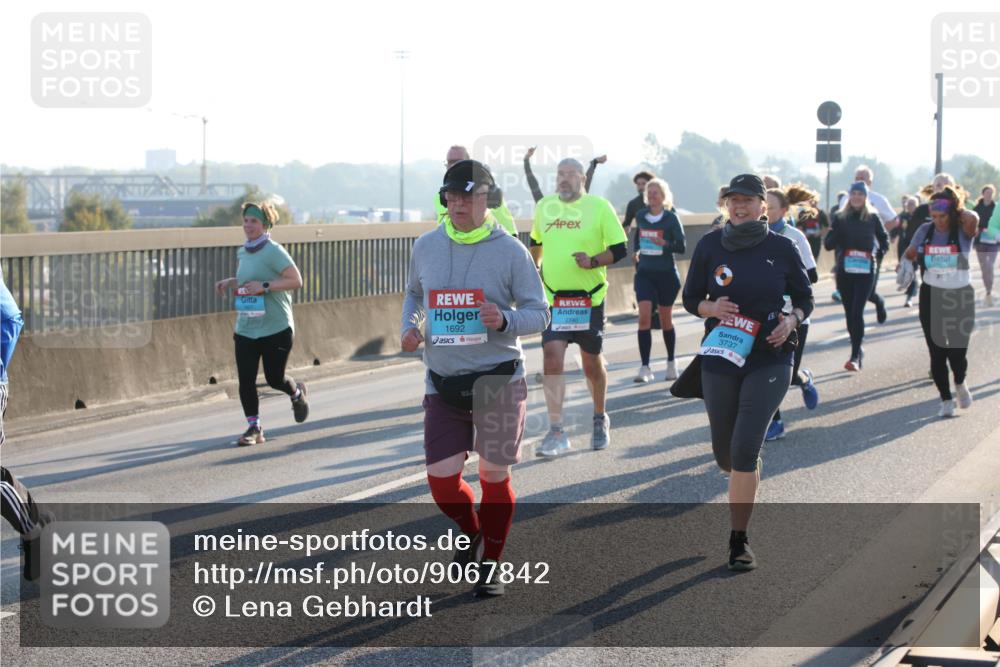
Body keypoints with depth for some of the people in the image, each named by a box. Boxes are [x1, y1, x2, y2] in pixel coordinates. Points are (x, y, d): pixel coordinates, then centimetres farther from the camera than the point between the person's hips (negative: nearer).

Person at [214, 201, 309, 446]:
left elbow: (296, 280, -16)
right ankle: (254, 427, 8)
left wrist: (264, 286, -24)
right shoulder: (242, 252, 11)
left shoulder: (274, 251, -12)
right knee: (245, 380, -4)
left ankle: (297, 393, 39)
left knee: (274, 379, 5)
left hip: (276, 328, -6)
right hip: (245, 328, 6)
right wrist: (228, 283, 8)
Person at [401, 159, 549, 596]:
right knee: (441, 480, -1)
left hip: (498, 380, -3)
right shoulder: (425, 247, 5)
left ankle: (491, 564, 21)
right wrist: (409, 327, 3)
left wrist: (505, 320, -23)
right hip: (443, 382, 3)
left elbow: (539, 314, -3)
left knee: (494, 478, 3)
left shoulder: (509, 250, -6)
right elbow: (413, 293, 23)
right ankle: (471, 535, 31)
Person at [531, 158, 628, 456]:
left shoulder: (599, 207, -6)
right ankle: (556, 432, -9)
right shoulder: (544, 206, 7)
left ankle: (600, 419, 34)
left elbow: (619, 249, -6)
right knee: (552, 359, -11)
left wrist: (594, 261, -21)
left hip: (589, 298, -2)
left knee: (592, 363, 9)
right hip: (553, 298, 2)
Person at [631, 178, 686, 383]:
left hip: (666, 274, -2)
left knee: (666, 320, 9)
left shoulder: (671, 218, -8)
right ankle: (645, 368, -15)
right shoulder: (640, 216, 3)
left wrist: (664, 243, -28)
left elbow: (681, 247, -11)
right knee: (644, 317, -13)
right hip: (644, 273, 2)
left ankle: (671, 362, 29)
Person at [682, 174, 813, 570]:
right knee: (724, 452, 10)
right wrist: (712, 308, -14)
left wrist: (792, 320, -12)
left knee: (744, 448, -13)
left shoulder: (781, 248, -2)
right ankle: (749, 478, 49)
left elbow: (804, 298, 9)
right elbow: (690, 299, 7)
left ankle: (739, 541, -5)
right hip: (720, 359, 2)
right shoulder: (710, 246, 0)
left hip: (770, 360, -2)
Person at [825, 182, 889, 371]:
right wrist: (835, 234, -19)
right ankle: (858, 349, 25)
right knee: (849, 312, 9)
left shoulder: (872, 217, 1)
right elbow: (828, 244, 1)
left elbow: (883, 238, 15)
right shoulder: (840, 217, 3)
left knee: (857, 312, -13)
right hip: (844, 270, 2)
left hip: (865, 270, -2)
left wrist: (879, 251, -2)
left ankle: (855, 356, -13)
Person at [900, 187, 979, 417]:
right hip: (931, 296, 3)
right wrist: (906, 263, -4)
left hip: (960, 296, -3)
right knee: (937, 352, 2)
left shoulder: (962, 231, -9)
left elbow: (973, 219, -32)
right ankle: (946, 400, 17)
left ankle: (960, 383, 28)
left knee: (957, 351, -6)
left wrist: (956, 211, -14)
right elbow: (911, 252, 15)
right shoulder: (926, 230, 0)